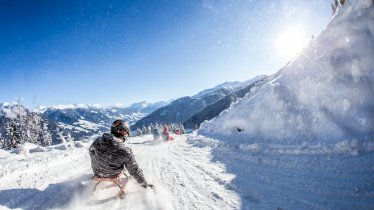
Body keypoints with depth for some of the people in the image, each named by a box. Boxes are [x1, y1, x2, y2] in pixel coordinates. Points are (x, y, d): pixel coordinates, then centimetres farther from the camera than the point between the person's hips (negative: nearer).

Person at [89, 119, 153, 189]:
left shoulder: (97, 141, -22)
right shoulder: (125, 152, -33)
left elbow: (91, 152, 2)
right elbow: (134, 170, -22)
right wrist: (144, 184, -6)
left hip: (97, 173, 3)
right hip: (113, 175, -3)